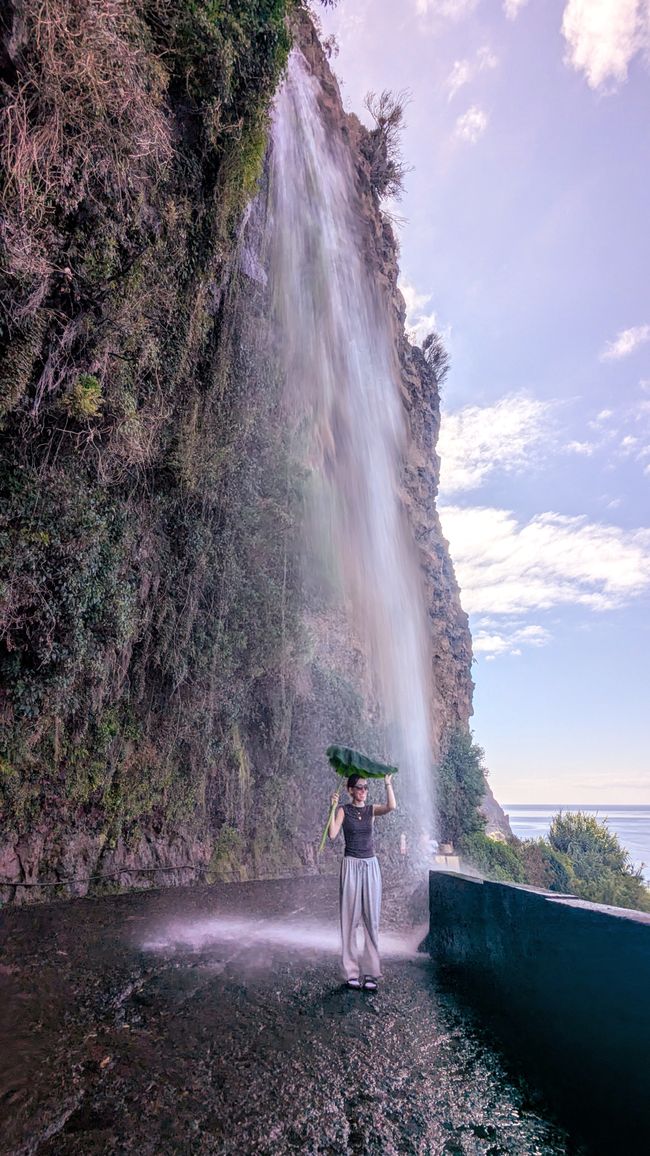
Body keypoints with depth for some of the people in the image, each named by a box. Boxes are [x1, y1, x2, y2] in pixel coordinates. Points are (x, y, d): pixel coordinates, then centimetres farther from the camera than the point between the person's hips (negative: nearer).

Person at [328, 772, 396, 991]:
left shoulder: (372, 809, 3)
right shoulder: (343, 810, -2)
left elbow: (391, 807, -17)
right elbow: (332, 834, -17)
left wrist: (388, 783, -20)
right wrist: (332, 808, -21)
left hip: (371, 866, 3)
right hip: (351, 865, -3)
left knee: (371, 919, 5)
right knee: (350, 919, 2)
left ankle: (370, 972, 14)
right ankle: (351, 972, 12)